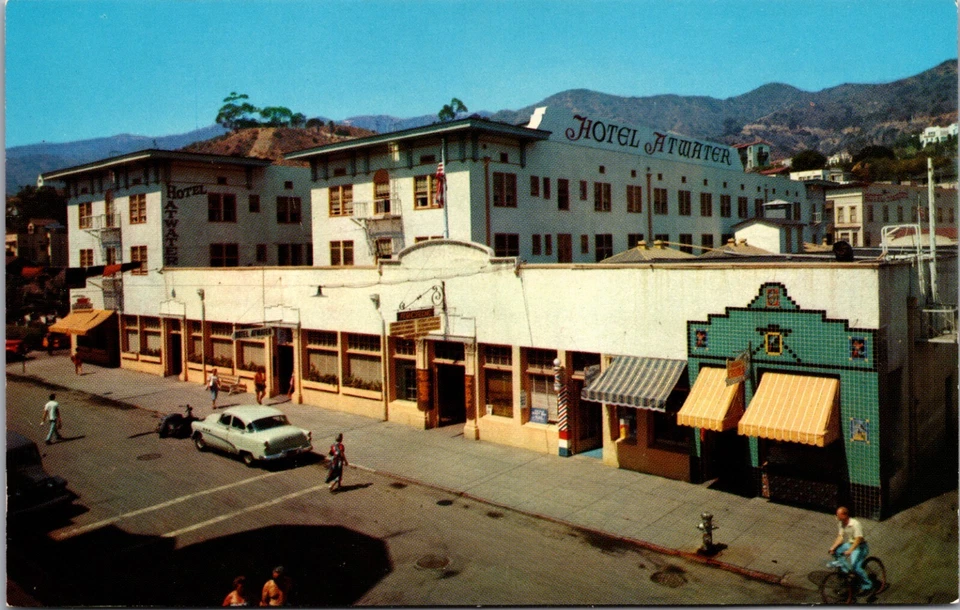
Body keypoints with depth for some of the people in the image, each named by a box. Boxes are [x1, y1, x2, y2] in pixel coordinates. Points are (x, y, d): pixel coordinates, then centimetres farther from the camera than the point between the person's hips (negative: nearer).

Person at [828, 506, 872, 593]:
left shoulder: (855, 524, -23)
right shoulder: (840, 523, -1)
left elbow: (858, 539, -29)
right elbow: (840, 537, -2)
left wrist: (849, 551, -39)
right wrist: (833, 547, -16)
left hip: (860, 547, -8)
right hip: (848, 544, 8)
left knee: (855, 567, -22)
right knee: (834, 552, -11)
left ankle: (867, 585, 0)